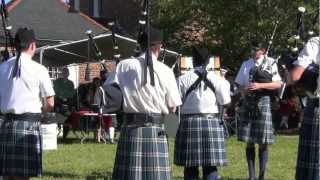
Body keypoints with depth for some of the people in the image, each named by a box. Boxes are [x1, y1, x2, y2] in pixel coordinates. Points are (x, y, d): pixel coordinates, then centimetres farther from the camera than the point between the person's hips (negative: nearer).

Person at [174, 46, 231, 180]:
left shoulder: (183, 79, -4)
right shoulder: (216, 79, -1)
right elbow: (225, 101, 1)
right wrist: (225, 85, 17)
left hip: (189, 123, 0)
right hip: (211, 122, 0)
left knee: (190, 166, 4)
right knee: (210, 166, 2)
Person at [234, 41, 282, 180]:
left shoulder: (270, 63, 0)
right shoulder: (246, 64, 12)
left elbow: (278, 84, -4)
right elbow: (240, 84, 18)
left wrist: (260, 85, -14)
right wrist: (244, 92, -4)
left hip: (263, 102, -4)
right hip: (247, 103, 4)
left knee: (263, 142, -2)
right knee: (249, 141, 4)